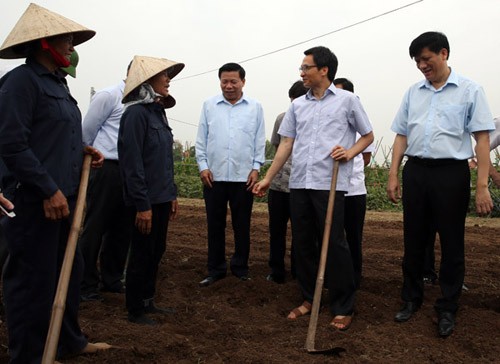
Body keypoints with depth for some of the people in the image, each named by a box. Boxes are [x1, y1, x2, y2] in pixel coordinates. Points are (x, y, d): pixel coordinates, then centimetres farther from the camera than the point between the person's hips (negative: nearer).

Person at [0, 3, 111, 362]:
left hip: (64, 197, 10)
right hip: (34, 200, -9)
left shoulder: (57, 83, 16)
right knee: (33, 279, 3)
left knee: (69, 271, 18)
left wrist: (82, 150, 7)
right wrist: (49, 190, -20)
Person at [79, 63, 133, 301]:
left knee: (121, 228, 13)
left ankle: (111, 279, 26)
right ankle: (86, 284, 12)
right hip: (107, 168, -7)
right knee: (95, 227, 1)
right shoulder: (108, 96, -6)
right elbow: (87, 132, -2)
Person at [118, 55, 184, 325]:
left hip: (161, 198, 8)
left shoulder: (158, 111, 13)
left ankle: (147, 301, 32)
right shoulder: (136, 113, -14)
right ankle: (135, 311, 19)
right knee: (142, 254, 3)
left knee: (156, 252, 16)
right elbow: (132, 162, -19)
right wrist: (142, 205, -20)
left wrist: (172, 194, 17)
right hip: (145, 200, -8)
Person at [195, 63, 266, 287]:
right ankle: (216, 269, 19)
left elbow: (260, 141, 5)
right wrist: (203, 166, -2)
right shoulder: (209, 105, 7)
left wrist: (256, 168, -2)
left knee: (242, 225, 8)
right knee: (215, 225, 8)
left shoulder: (255, 107, 5)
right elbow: (201, 139, 6)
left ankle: (240, 268, 21)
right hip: (214, 175, 1)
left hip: (244, 176, -1)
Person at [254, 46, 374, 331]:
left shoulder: (347, 100, 4)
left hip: (330, 184, -5)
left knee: (334, 245, -3)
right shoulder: (297, 105, 15)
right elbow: (287, 144, 16)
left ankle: (344, 308, 10)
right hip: (299, 184, 5)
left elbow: (368, 135, 11)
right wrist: (268, 178, 12)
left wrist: (350, 152, -9)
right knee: (303, 244, 9)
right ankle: (310, 299, 25)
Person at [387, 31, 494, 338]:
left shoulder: (470, 90, 0)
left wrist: (482, 185, -11)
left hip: (451, 173, -3)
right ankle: (412, 299, 27)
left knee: (451, 244, 5)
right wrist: (393, 176, 5)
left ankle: (447, 309, 19)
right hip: (416, 171, 4)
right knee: (414, 241, 11)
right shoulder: (413, 92, 11)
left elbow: (482, 138, -4)